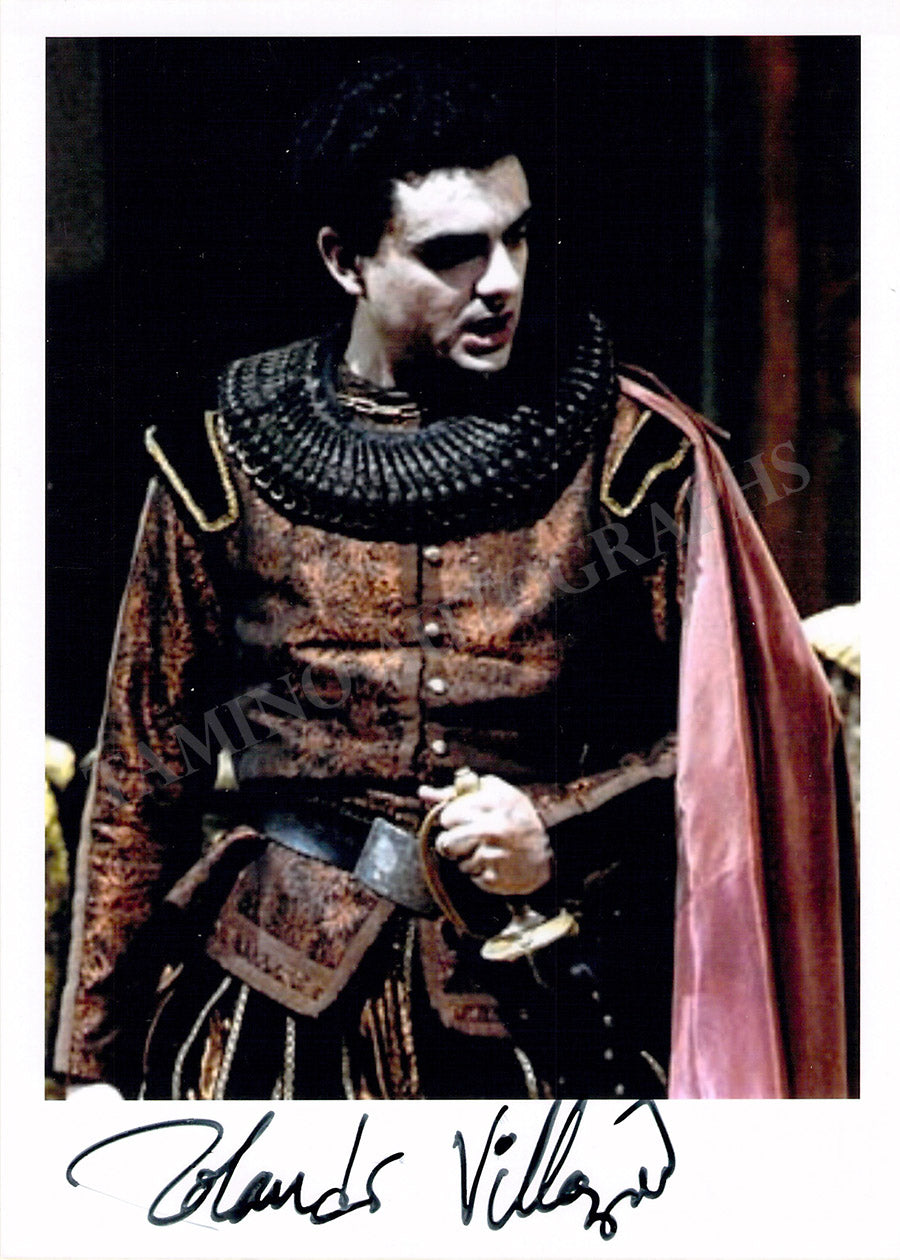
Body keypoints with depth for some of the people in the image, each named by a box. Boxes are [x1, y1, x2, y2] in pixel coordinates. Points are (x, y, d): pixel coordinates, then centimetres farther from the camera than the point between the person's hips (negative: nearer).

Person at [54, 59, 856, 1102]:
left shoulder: (632, 451, -1)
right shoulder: (229, 462, 2)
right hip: (272, 1007, 1)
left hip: (542, 1008, 0)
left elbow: (743, 731, 3)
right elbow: (146, 772, 9)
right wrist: (98, 1053, 10)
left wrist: (562, 828, -13)